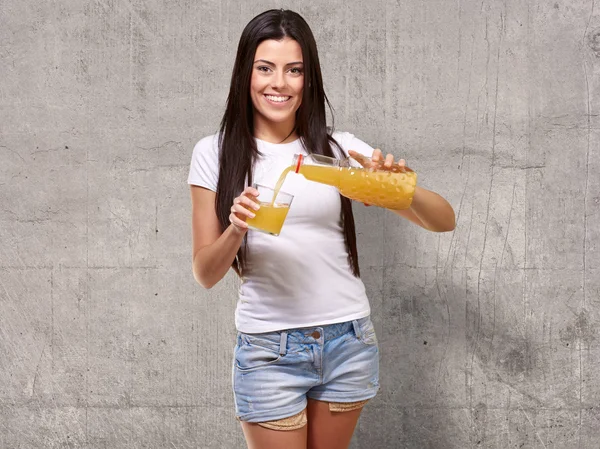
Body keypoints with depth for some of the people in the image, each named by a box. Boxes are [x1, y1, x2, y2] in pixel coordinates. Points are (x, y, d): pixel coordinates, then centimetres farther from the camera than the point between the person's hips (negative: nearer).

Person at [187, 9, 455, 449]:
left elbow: (444, 220, -1)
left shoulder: (340, 147, -1)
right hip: (269, 350, -2)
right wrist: (236, 229, -23)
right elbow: (206, 274, -3)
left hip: (349, 342, 2)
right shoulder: (215, 153, -2)